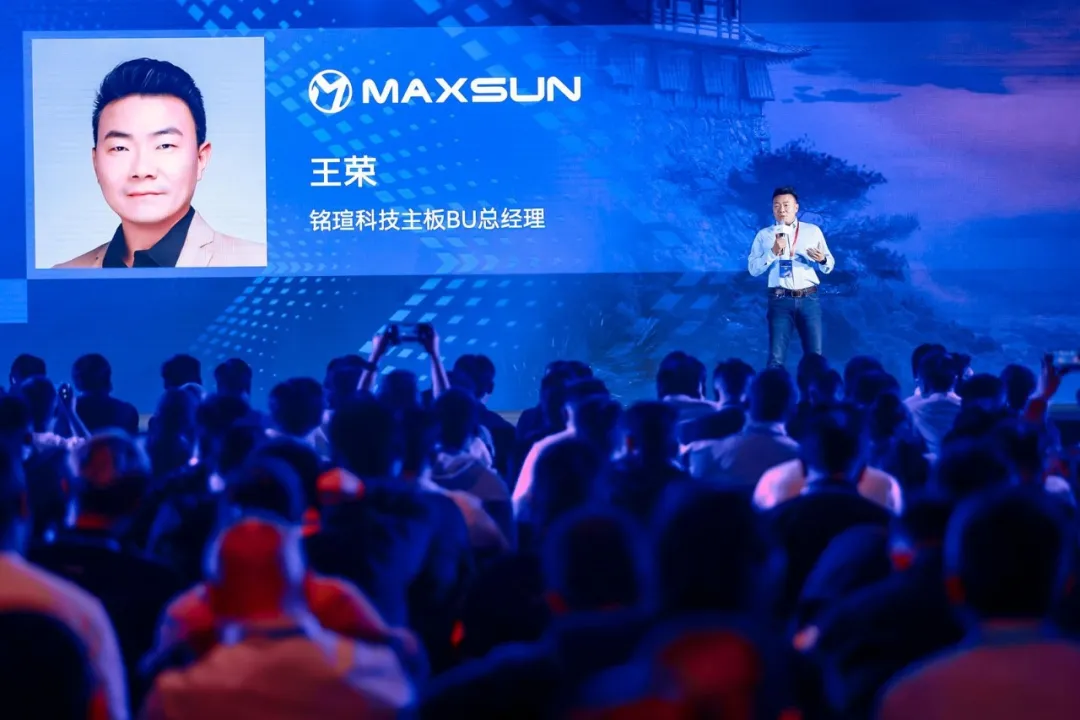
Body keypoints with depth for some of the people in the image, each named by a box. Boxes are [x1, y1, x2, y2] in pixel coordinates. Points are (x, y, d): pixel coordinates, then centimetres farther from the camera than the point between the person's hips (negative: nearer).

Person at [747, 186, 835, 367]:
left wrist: (822, 260, -13)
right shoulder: (764, 235, 9)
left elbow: (829, 266, 10)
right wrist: (773, 252, -12)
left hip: (808, 298, 1)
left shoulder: (813, 231, 10)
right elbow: (753, 269, 1)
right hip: (780, 299, -1)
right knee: (776, 357, -3)